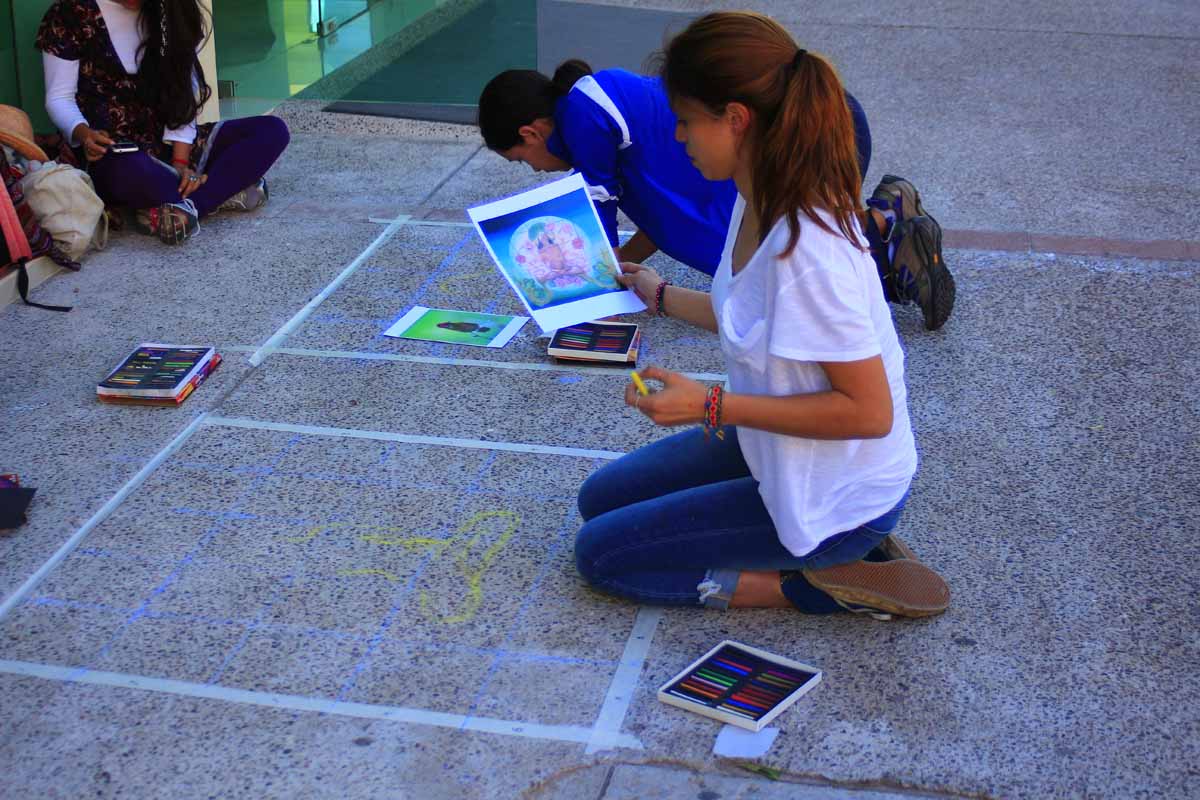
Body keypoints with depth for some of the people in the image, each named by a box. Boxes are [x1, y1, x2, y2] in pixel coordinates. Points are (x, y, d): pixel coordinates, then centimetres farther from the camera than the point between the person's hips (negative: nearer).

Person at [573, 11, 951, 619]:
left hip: (838, 497, -9)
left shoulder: (806, 248, -34)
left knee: (599, 555, -1)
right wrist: (661, 297, 24)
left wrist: (712, 407, -27)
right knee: (600, 499, 19)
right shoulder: (761, 202, -5)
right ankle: (833, 556, 12)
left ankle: (821, 585, -1)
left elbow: (867, 410, -29)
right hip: (778, 451, 9)